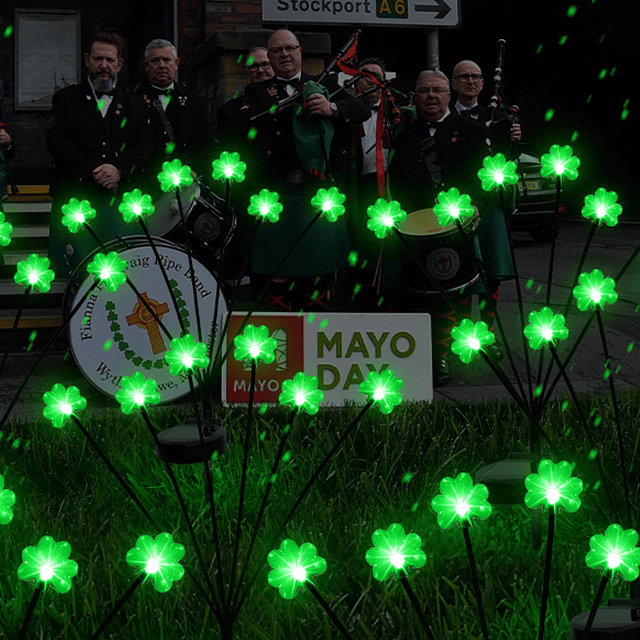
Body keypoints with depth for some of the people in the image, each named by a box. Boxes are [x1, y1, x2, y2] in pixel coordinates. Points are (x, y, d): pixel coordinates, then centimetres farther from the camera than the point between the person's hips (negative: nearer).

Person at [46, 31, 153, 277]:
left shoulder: (135, 104, 18)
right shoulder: (66, 98, 13)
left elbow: (146, 143, 5)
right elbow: (56, 141, 0)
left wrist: (119, 169, -13)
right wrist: (93, 171, -11)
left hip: (122, 200, 1)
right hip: (75, 201, -1)